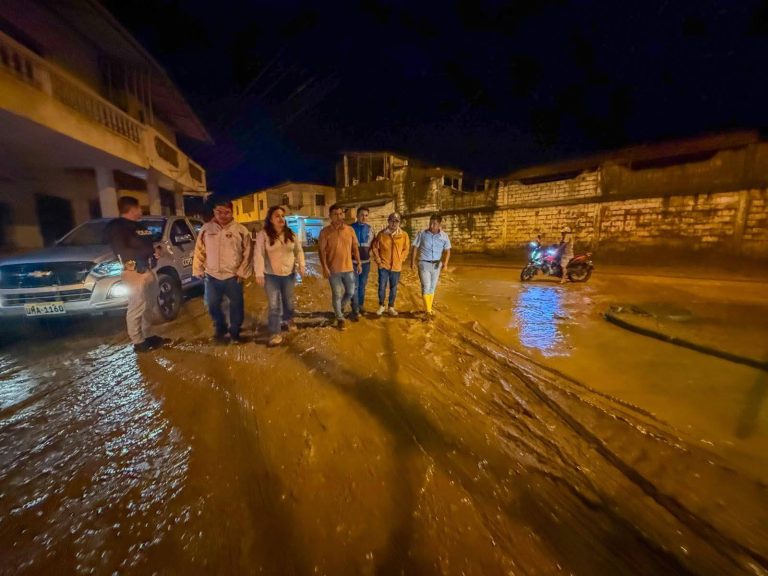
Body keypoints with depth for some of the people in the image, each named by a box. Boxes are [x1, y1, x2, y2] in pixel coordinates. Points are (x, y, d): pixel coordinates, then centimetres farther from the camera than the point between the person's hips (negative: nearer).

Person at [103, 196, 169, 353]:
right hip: (134, 273, -9)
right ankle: (138, 342, 3)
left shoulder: (139, 226, 20)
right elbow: (123, 252, -16)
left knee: (149, 307, 13)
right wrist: (151, 251, -13)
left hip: (148, 270, 9)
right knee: (136, 309, -5)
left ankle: (148, 336, 24)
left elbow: (149, 244, 24)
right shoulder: (116, 227, -7)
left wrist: (157, 249, 1)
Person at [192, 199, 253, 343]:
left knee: (236, 305, 8)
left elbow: (247, 253, -5)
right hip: (212, 276, 3)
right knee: (212, 305, 15)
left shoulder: (241, 230, -6)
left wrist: (242, 272, -8)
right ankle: (220, 329, 38)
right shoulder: (206, 228, 2)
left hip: (233, 276, -3)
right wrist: (198, 269, 4)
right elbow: (199, 251, 7)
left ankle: (234, 332, 29)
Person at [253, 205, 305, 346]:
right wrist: (259, 273, -17)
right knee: (274, 305, 0)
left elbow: (299, 250, 8)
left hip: (289, 273, 3)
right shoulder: (263, 235, -10)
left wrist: (301, 265, -2)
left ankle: (288, 319, 45)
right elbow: (259, 255, -13)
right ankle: (275, 333, 10)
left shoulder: (291, 234, 2)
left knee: (289, 301, 17)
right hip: (271, 275, -3)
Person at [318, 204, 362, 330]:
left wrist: (359, 263, 6)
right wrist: (324, 267, -15)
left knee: (350, 292, 13)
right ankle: (340, 318, 21)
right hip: (333, 269, -3)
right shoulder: (325, 232, -7)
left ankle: (340, 309, 40)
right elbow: (321, 250, -7)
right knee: (337, 295, 5)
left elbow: (355, 248, 9)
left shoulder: (350, 230, 3)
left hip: (348, 268, 4)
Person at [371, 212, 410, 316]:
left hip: (396, 266, 1)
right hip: (383, 265, -1)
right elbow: (375, 247, 3)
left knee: (393, 288, 11)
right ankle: (381, 306, 22)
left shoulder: (404, 235, -2)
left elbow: (406, 248, 7)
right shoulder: (381, 234, -5)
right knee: (382, 287, 2)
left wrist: (401, 259, 1)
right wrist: (378, 260, -1)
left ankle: (391, 307, 26)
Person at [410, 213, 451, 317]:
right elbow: (415, 248, -2)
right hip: (424, 264, -3)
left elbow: (447, 250, -3)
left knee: (432, 287, 12)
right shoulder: (422, 234, -7)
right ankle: (428, 310, -1)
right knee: (426, 287, -10)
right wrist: (412, 261, -7)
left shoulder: (444, 236, -3)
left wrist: (445, 263, -19)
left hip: (436, 265, 3)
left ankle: (428, 308, 25)